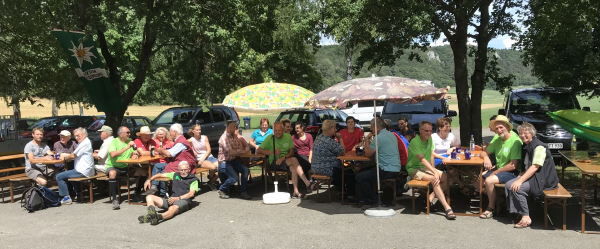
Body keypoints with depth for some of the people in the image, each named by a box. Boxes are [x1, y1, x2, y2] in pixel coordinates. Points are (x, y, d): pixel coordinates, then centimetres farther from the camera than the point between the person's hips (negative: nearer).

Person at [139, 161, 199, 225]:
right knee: (149, 197, -9)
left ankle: (158, 217, -68)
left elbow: (191, 194, -7)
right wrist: (149, 180, 14)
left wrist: (178, 198, -17)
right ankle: (152, 213, -38)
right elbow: (161, 175, 30)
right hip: (171, 200, 6)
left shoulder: (193, 179, 7)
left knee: (173, 209, -40)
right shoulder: (175, 175, 22)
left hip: (183, 200, -6)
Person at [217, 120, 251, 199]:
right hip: (224, 162, -6)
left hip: (234, 160, 6)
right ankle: (221, 190, 3)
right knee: (234, 177, -24)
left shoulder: (236, 135, 6)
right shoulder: (224, 138, -16)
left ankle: (243, 192, -7)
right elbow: (231, 152, -23)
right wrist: (242, 151, -10)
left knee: (246, 170, -19)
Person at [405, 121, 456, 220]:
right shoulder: (415, 142, -19)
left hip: (426, 168, 8)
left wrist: (434, 169, 1)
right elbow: (422, 160, -26)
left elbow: (431, 156, 13)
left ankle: (433, 195, -11)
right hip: (414, 169, -8)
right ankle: (447, 208, -34)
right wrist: (435, 172, -31)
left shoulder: (429, 139, 7)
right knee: (435, 179, -31)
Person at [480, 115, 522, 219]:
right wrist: (486, 158, -12)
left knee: (489, 181, -28)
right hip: (498, 169, 8)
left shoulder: (515, 141, -19)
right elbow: (485, 152, 13)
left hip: (511, 172, -8)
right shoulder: (497, 139, 7)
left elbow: (513, 165, -23)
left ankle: (491, 209, -11)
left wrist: (495, 172, -17)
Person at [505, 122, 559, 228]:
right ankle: (515, 212, -4)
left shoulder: (539, 147, -15)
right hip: (532, 176, 9)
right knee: (508, 185, -7)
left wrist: (520, 180, -27)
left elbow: (535, 167, -23)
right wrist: (520, 176, 7)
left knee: (517, 188, -26)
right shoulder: (526, 146, 16)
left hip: (544, 180, -9)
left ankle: (526, 217, -16)